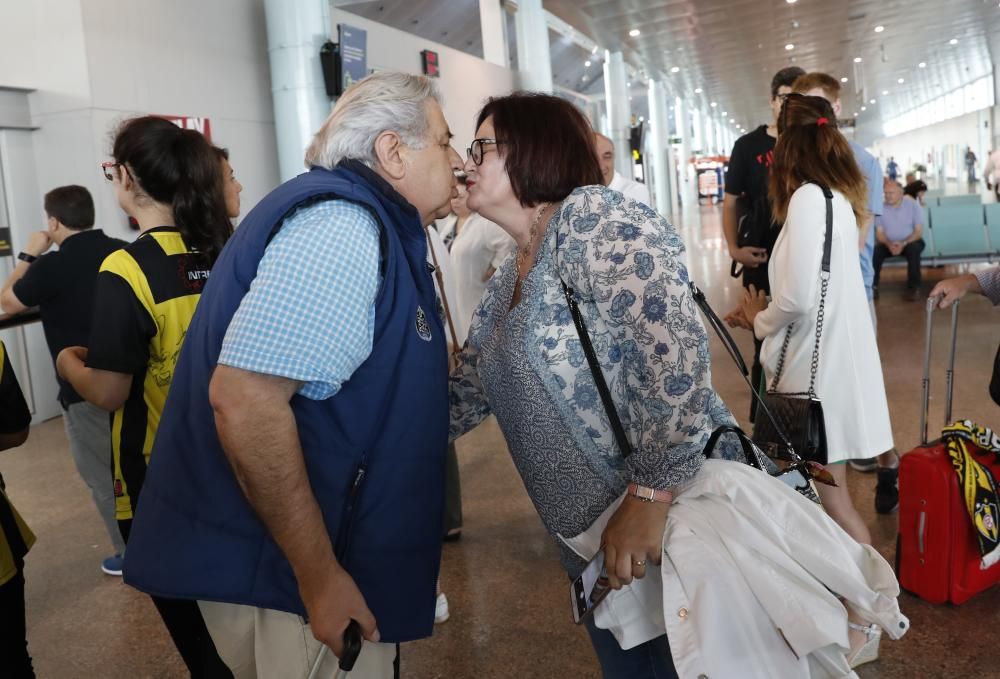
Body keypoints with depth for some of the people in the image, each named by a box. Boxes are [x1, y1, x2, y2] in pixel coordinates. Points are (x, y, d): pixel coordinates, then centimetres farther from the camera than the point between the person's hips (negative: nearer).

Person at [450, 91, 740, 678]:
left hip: (679, 514, -8)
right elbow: (459, 399, 17)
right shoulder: (506, 284, 13)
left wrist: (650, 498, -27)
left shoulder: (594, 219, -14)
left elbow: (677, 352, -26)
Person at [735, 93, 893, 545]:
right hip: (836, 353, 9)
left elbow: (798, 298, -23)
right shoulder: (839, 195, 10)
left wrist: (758, 320, -3)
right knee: (820, 486, 18)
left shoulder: (808, 197, -17)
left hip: (817, 362, -9)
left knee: (830, 495, 3)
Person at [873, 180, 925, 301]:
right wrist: (889, 244, -23)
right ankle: (872, 286, -21)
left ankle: (913, 287, -25)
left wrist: (903, 244, -26)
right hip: (889, 243, 1)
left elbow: (919, 231, -9)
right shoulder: (881, 208, -3)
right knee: (875, 251, -29)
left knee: (913, 249, -35)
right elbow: (879, 233, -2)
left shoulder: (913, 205, -6)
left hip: (910, 241, -1)